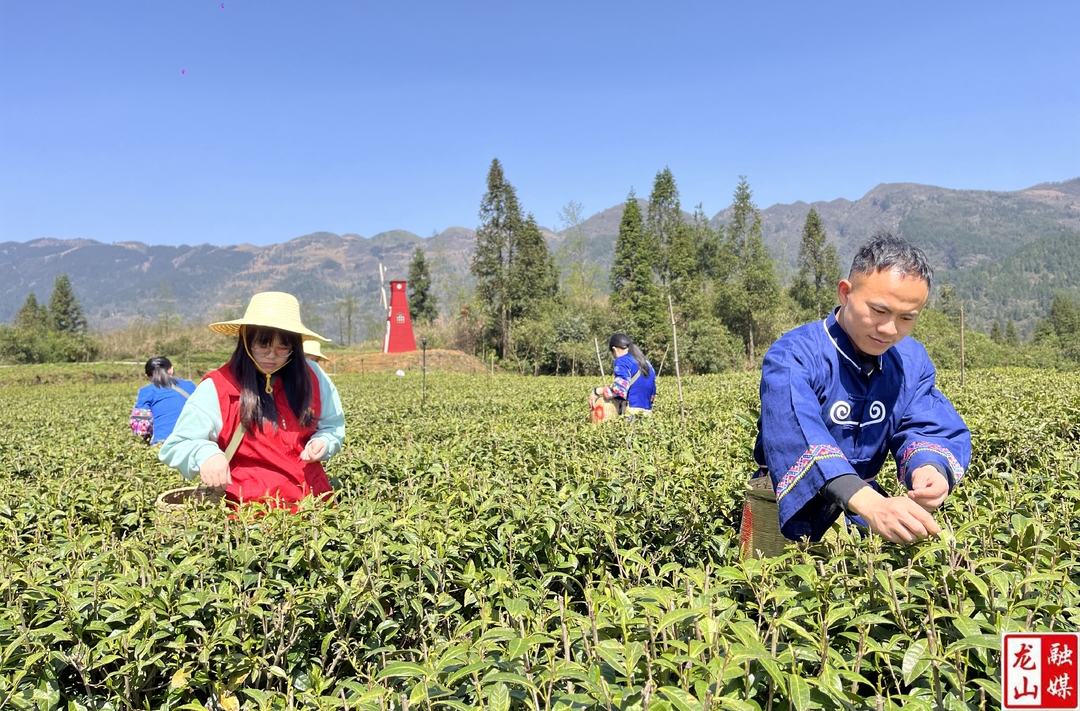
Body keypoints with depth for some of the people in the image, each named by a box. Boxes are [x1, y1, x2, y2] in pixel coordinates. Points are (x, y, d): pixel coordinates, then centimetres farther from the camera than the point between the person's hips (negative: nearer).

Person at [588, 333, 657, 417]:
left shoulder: (623, 361, -2)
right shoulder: (647, 364, 22)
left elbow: (620, 387, -18)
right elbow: (652, 395, 24)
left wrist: (597, 391, -9)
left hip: (631, 414, -8)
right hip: (647, 412, 8)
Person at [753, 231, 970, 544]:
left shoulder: (913, 361, 4)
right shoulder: (793, 356, -20)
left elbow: (929, 428, -6)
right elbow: (797, 438, -36)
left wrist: (930, 468, -30)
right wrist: (869, 504, -51)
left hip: (862, 514, 5)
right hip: (791, 516, -4)